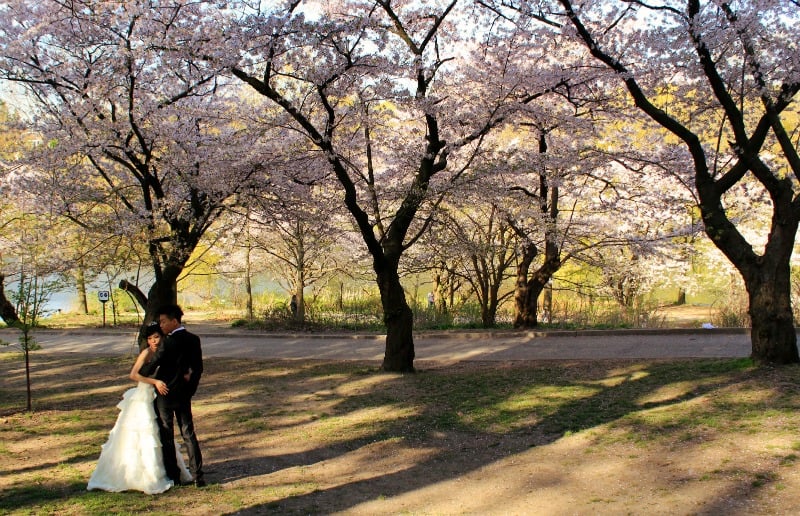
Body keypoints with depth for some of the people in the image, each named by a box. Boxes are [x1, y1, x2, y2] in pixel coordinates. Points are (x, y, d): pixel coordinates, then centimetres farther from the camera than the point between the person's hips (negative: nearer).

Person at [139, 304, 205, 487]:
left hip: (165, 393, -6)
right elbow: (198, 368, 7)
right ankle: (197, 476, 7)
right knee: (189, 434, 9)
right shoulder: (194, 340, 1)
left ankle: (173, 476, 12)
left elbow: (151, 366, -15)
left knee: (166, 436, 6)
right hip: (184, 395, 6)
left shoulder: (169, 342, -20)